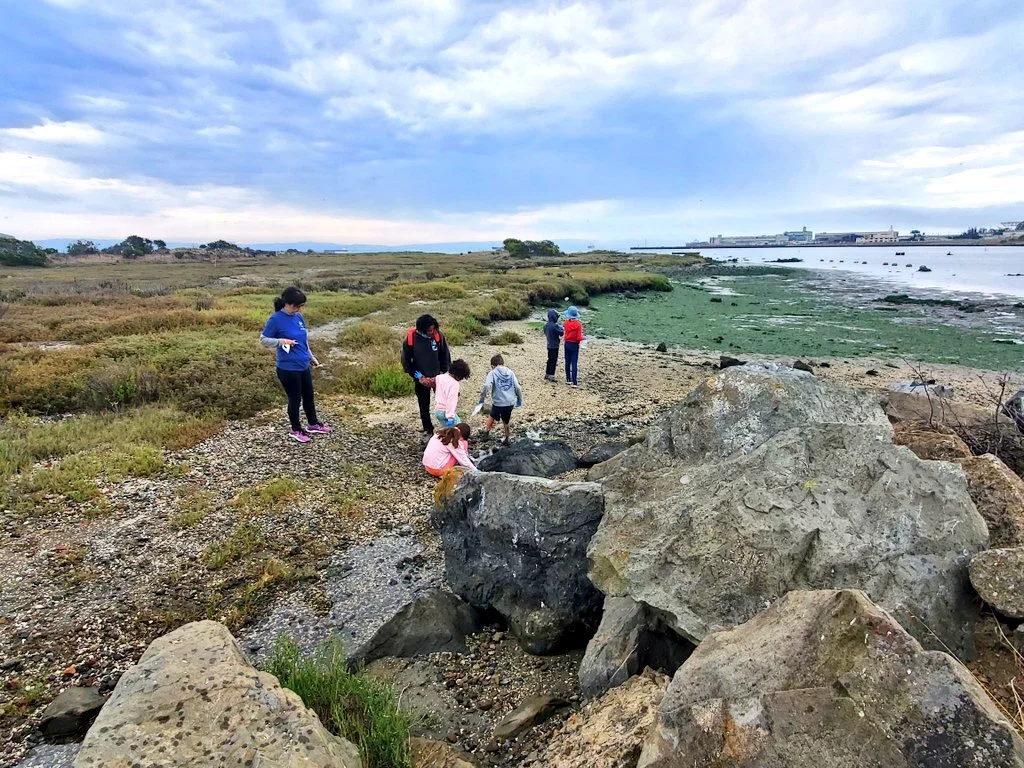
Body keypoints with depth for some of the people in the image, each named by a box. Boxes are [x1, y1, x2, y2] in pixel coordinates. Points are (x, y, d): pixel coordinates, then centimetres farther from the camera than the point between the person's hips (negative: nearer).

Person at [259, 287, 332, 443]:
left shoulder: (298, 317, 3)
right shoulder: (276, 319, -15)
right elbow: (263, 339, -8)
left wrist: (311, 357, 21)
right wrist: (281, 341, -22)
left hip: (304, 366, 7)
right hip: (288, 369, -7)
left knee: (309, 396, 19)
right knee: (295, 399, 8)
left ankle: (313, 424, 38)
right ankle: (296, 430, 27)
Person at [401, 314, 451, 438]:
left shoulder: (438, 335, -13)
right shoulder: (410, 338, -17)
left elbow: (445, 356, -2)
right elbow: (406, 360, -8)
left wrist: (442, 373, -9)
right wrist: (419, 377, -12)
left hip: (438, 377, 0)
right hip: (421, 379, 0)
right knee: (424, 406, 12)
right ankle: (428, 430, 29)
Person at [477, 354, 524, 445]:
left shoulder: (492, 373, -3)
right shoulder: (510, 373, 7)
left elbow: (487, 386, -19)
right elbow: (518, 387, 4)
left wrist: (482, 398, -9)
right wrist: (520, 400, 16)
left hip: (498, 403, -3)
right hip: (510, 403, 3)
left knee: (492, 417, 26)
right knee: (506, 421, 22)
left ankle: (486, 433, 33)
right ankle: (506, 439, 30)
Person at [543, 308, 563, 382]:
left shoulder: (546, 325, 4)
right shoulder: (555, 326, -21)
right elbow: (561, 333, -15)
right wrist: (561, 328, 5)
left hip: (549, 345, 8)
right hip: (554, 346, -8)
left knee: (550, 360, 17)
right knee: (553, 361, 0)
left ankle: (547, 374, 23)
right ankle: (551, 376, 4)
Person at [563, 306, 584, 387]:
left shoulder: (566, 322, -5)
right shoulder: (578, 324, -17)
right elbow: (579, 337, -17)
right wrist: (582, 339, 1)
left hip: (567, 344, 4)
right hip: (574, 345, -4)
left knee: (567, 362, 15)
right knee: (574, 363, -2)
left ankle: (568, 379, 24)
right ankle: (574, 382, -4)